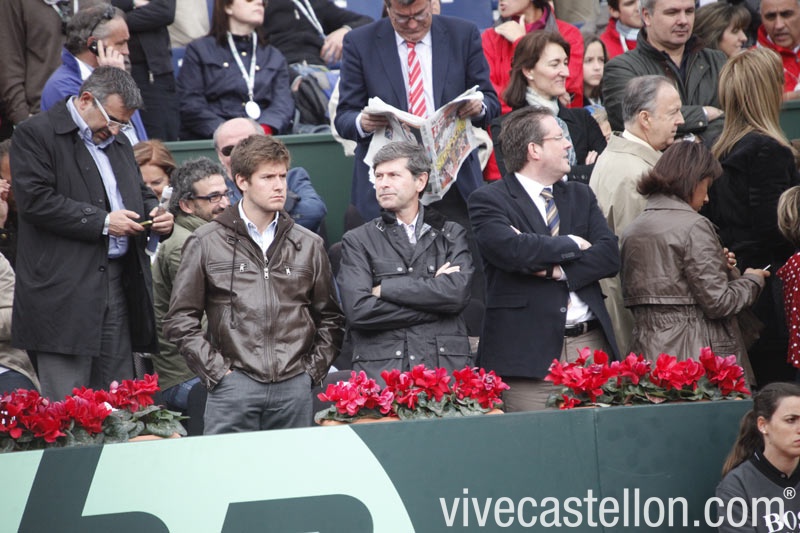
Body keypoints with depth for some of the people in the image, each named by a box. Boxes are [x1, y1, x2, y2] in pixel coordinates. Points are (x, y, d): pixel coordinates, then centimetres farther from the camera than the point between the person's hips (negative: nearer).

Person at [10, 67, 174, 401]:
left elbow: (141, 194, 31)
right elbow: (35, 200, -14)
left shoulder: (118, 143, 21)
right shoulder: (35, 135, -3)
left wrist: (156, 215, 7)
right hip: (64, 293, -7)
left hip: (119, 283, 7)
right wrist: (103, 222, -15)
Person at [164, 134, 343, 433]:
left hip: (294, 387, 3)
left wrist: (314, 370, 8)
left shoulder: (308, 246, 14)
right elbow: (180, 320, 4)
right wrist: (214, 369, -4)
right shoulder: (206, 243, 5)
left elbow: (329, 319, 20)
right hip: (233, 384, -2)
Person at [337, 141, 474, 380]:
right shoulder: (357, 241, 12)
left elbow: (458, 293, -2)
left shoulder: (451, 235, 16)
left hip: (445, 368, 1)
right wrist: (434, 304, -2)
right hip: (380, 372, -1)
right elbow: (358, 310, -3)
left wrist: (385, 288, 0)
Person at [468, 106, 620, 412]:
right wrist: (571, 245, -5)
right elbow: (510, 249, -18)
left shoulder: (580, 196, 19)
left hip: (590, 343, 5)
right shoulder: (488, 200, 0)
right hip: (528, 351, -5)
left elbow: (609, 255, 6)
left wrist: (558, 270, -10)